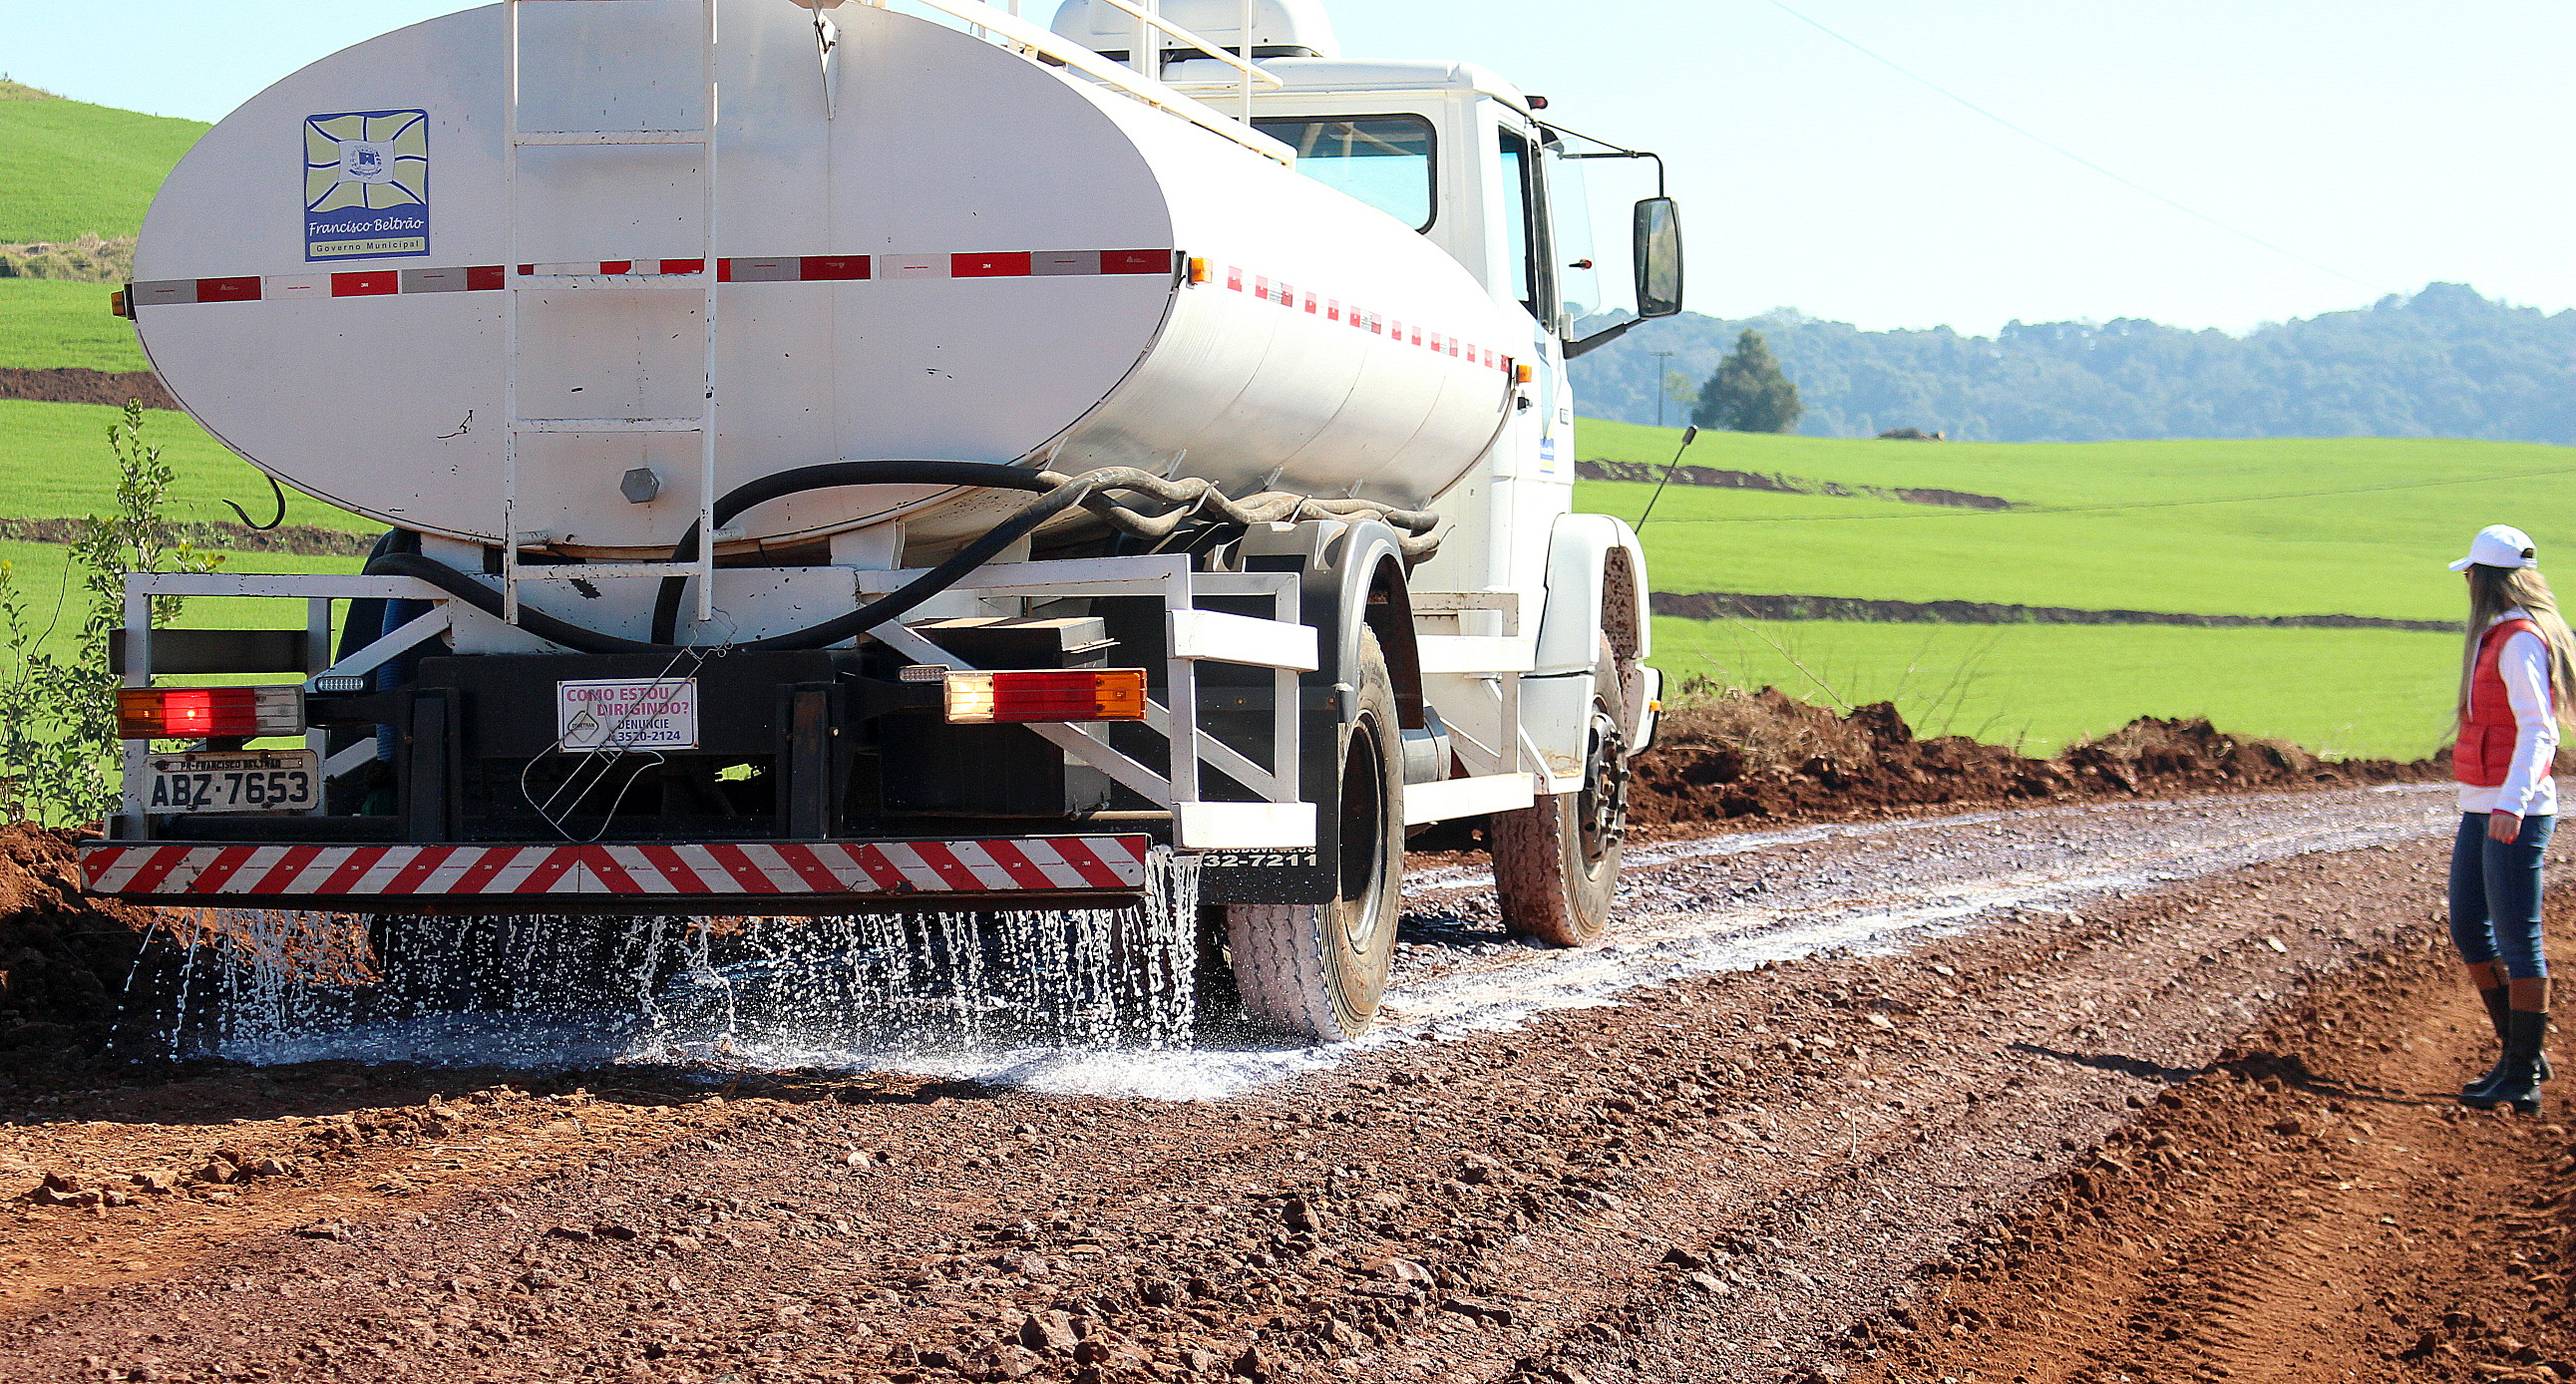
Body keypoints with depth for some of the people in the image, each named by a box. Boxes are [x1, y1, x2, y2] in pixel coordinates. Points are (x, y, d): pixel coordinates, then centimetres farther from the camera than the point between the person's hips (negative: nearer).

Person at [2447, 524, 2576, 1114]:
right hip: (2480, 810, 10)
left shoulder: (2521, 640, -15)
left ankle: (2524, 1078, -2)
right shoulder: (2496, 636, 15)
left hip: (2515, 815, -10)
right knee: (2468, 929, 14)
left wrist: (2511, 803, -36)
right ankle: (2518, 1051, 24)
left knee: (2517, 940, -6)